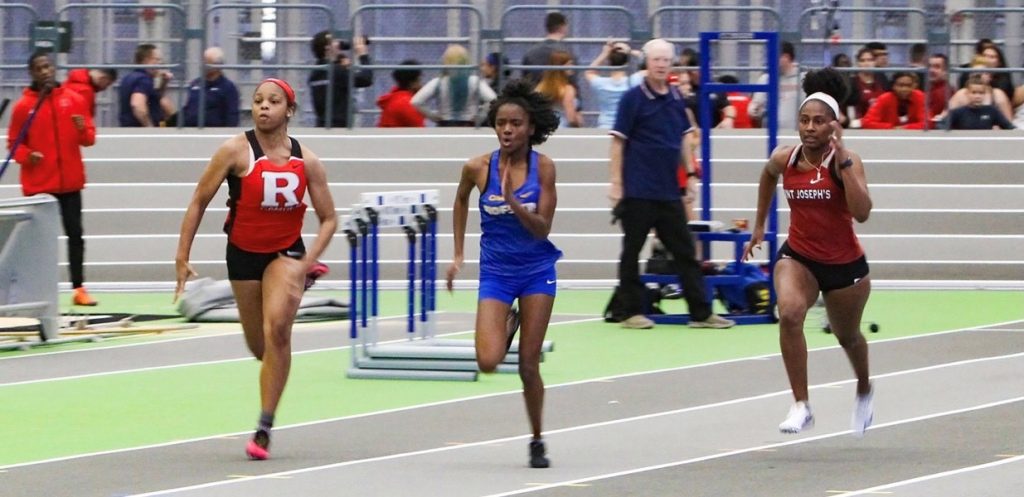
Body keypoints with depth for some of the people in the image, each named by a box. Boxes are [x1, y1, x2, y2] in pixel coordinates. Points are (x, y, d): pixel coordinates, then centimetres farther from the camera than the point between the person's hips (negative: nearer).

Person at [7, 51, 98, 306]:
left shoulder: (75, 100, 4)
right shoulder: (24, 105, -1)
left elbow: (89, 137, 7)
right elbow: (13, 143, 1)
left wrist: (83, 131, -15)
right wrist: (26, 155, -18)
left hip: (70, 181, 2)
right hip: (38, 184, -2)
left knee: (75, 233, 2)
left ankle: (79, 289, 5)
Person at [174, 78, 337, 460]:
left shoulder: (306, 161, -7)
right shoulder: (236, 151, -11)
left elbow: (328, 219, 1)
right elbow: (199, 202, -5)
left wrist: (306, 263, -13)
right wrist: (182, 256, -8)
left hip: (286, 252, -1)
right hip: (243, 253, 1)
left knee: (277, 327, -24)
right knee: (259, 346, 9)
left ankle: (264, 428, -19)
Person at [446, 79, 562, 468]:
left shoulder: (543, 167, -11)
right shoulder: (478, 168, -9)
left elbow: (542, 229, -13)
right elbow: (461, 201, 13)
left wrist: (514, 203, -30)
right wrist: (458, 254, 13)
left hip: (536, 271, -1)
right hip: (495, 272, 1)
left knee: (529, 364, 0)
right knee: (488, 361, -14)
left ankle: (537, 441, 18)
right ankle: (508, 325, 22)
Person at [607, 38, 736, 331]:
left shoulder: (676, 99, 9)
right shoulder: (633, 99, -6)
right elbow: (618, 141, -7)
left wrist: (690, 175, 13)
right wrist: (616, 182, -12)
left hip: (669, 192, 5)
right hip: (638, 193, -5)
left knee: (685, 252, 5)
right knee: (631, 252, 2)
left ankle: (701, 313, 6)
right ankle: (632, 312, 10)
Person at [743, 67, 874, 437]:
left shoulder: (846, 161, -20)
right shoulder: (784, 159, -9)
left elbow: (862, 212, -35)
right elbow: (768, 175, 18)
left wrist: (842, 160, -37)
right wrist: (759, 225, 21)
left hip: (845, 264, -1)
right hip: (798, 256, 1)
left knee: (848, 336, 20)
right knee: (789, 313, -29)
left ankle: (864, 391, 55)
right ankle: (801, 406, -24)